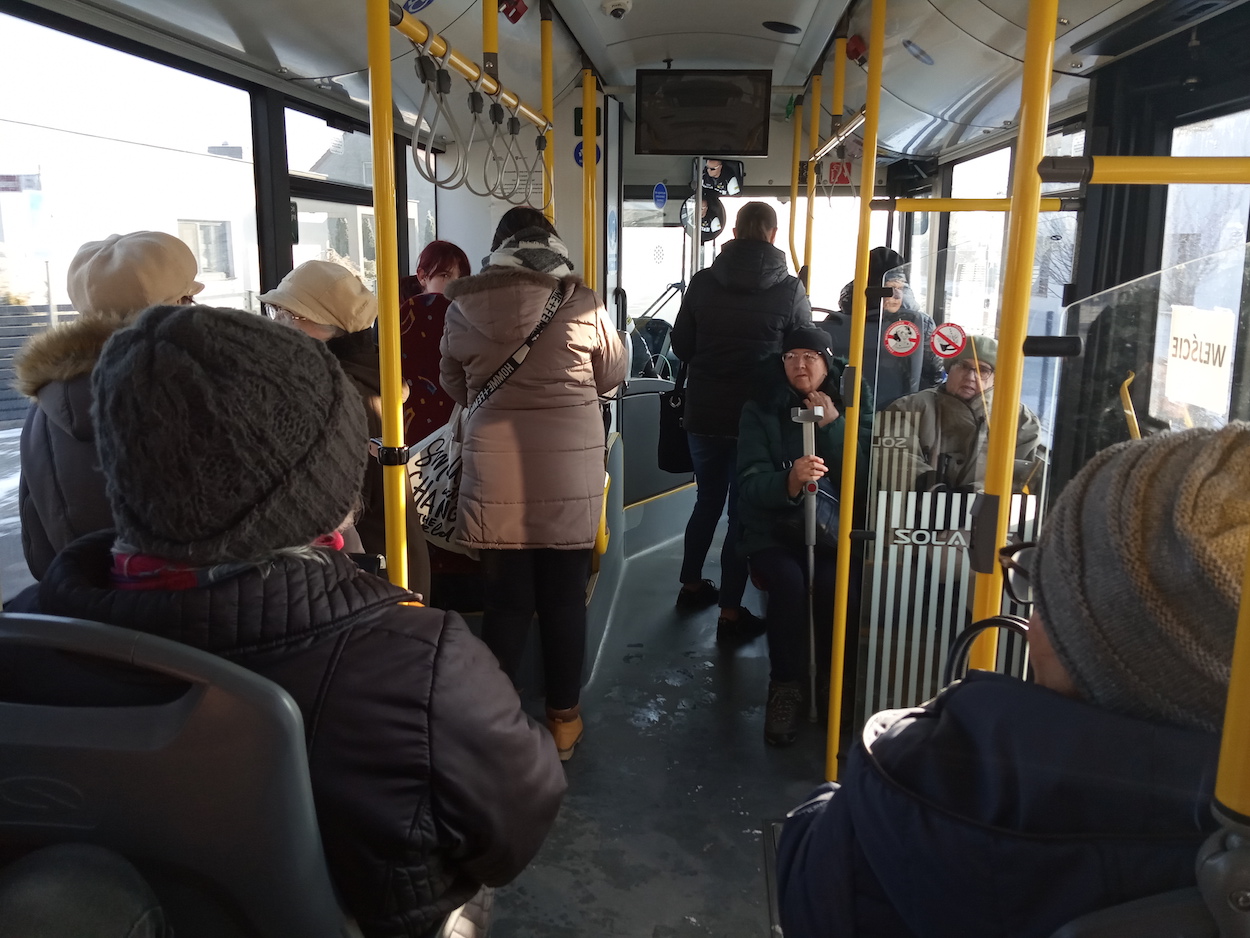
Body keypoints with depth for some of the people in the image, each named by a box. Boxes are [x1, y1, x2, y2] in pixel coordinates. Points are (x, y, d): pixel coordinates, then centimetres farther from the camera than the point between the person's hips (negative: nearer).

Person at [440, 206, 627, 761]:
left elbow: (455, 387, 12)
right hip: (570, 472, -1)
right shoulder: (582, 302, -6)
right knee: (565, 598, 11)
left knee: (505, 600, 9)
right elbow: (613, 375, 8)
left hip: (495, 472, 1)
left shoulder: (464, 306, -1)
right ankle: (563, 718, 24)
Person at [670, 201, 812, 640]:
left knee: (707, 499, 21)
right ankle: (730, 613, 11)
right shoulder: (790, 290, -8)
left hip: (703, 413, 3)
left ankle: (692, 586, 35)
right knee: (744, 509, 6)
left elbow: (681, 346, 4)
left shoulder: (703, 282, -2)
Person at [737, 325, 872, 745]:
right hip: (774, 529, 0)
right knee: (789, 581, -32)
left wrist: (832, 425, -13)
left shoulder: (852, 409, 7)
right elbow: (751, 485, -12)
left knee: (833, 582, -31)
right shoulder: (760, 411, 2)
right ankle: (786, 686, -13)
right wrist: (789, 482, -33)